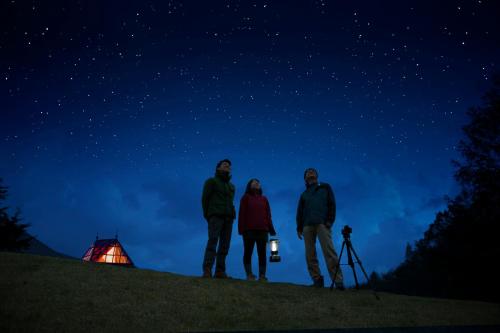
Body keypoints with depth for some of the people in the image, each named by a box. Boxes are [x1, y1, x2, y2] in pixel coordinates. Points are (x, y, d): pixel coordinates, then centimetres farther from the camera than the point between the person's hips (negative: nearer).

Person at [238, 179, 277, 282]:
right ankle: (249, 274, -1)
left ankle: (262, 275, -1)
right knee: (248, 252, -2)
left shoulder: (264, 199, 20)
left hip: (262, 230, 3)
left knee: (262, 253, -1)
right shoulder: (246, 197, 11)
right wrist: (241, 229, -9)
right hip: (249, 229, -3)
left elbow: (268, 215, 15)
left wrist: (271, 229, 6)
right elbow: (242, 214, 2)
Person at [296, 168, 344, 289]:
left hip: (322, 223, -3)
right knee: (310, 255, -3)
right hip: (307, 225, 4)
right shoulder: (304, 194, 25)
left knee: (329, 252, -15)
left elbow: (332, 204, 7)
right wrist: (299, 227, 7)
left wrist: (330, 220, -7)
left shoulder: (325, 187, 19)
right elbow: (300, 212, 19)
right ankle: (317, 280, 0)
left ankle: (338, 281, -16)